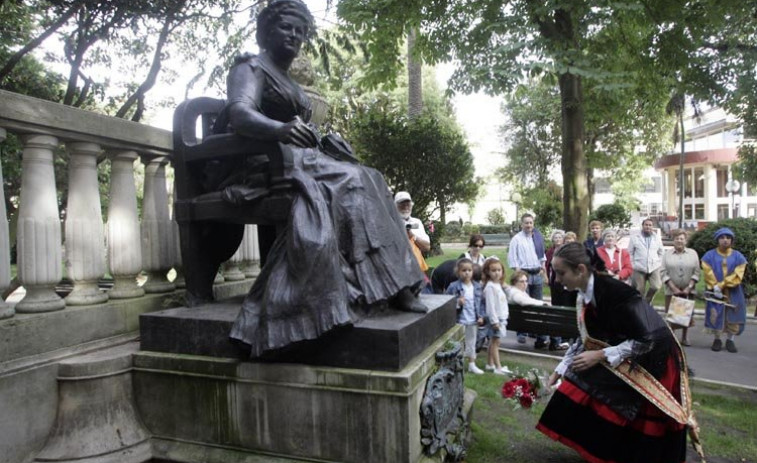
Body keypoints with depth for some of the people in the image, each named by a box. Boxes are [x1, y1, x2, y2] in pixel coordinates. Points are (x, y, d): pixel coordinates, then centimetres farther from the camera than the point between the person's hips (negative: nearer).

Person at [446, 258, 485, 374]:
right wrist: (457, 302, -27)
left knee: (471, 343, 18)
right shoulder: (454, 287, -14)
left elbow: (480, 303, 9)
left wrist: (480, 316, 2)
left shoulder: (477, 286, 2)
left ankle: (472, 364, 31)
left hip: (473, 321, 5)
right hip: (459, 321, -5)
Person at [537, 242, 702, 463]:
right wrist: (559, 371, 3)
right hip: (623, 359, 7)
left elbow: (646, 340, -28)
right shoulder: (585, 295, -7)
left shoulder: (615, 292, -32)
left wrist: (600, 356, -26)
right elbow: (586, 339, 4)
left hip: (653, 360, -7)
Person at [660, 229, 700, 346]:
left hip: (688, 291, 1)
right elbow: (663, 273, -2)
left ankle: (684, 337, 16)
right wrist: (674, 288, -9)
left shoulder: (693, 253, 7)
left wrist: (689, 288, -8)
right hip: (672, 291, -1)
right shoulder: (667, 254, 4)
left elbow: (696, 273, 2)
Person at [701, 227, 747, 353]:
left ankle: (730, 340, 19)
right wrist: (716, 288, -17)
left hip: (733, 294, 1)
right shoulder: (709, 256, 0)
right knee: (715, 317, 2)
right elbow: (708, 274, -7)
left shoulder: (738, 257, 1)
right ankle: (717, 339, 16)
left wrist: (721, 285, -17)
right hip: (715, 293, -1)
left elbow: (737, 275, -8)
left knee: (733, 317, 5)